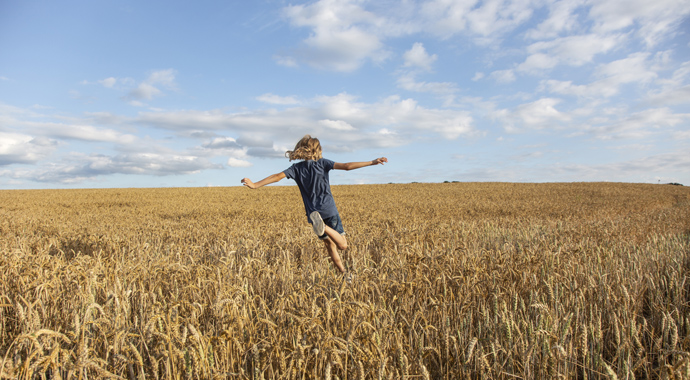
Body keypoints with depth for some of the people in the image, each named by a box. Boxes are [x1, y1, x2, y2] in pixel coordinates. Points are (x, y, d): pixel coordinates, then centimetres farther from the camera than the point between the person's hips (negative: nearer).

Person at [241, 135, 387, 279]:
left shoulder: (296, 168, 5)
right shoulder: (322, 163, -2)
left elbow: (277, 176, -6)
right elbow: (346, 166, -10)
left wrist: (255, 185, -6)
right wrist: (372, 162, -7)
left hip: (313, 212, 4)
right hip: (329, 210, -3)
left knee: (330, 244, 17)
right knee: (342, 245, -2)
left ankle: (345, 274, 16)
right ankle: (323, 226, -28)